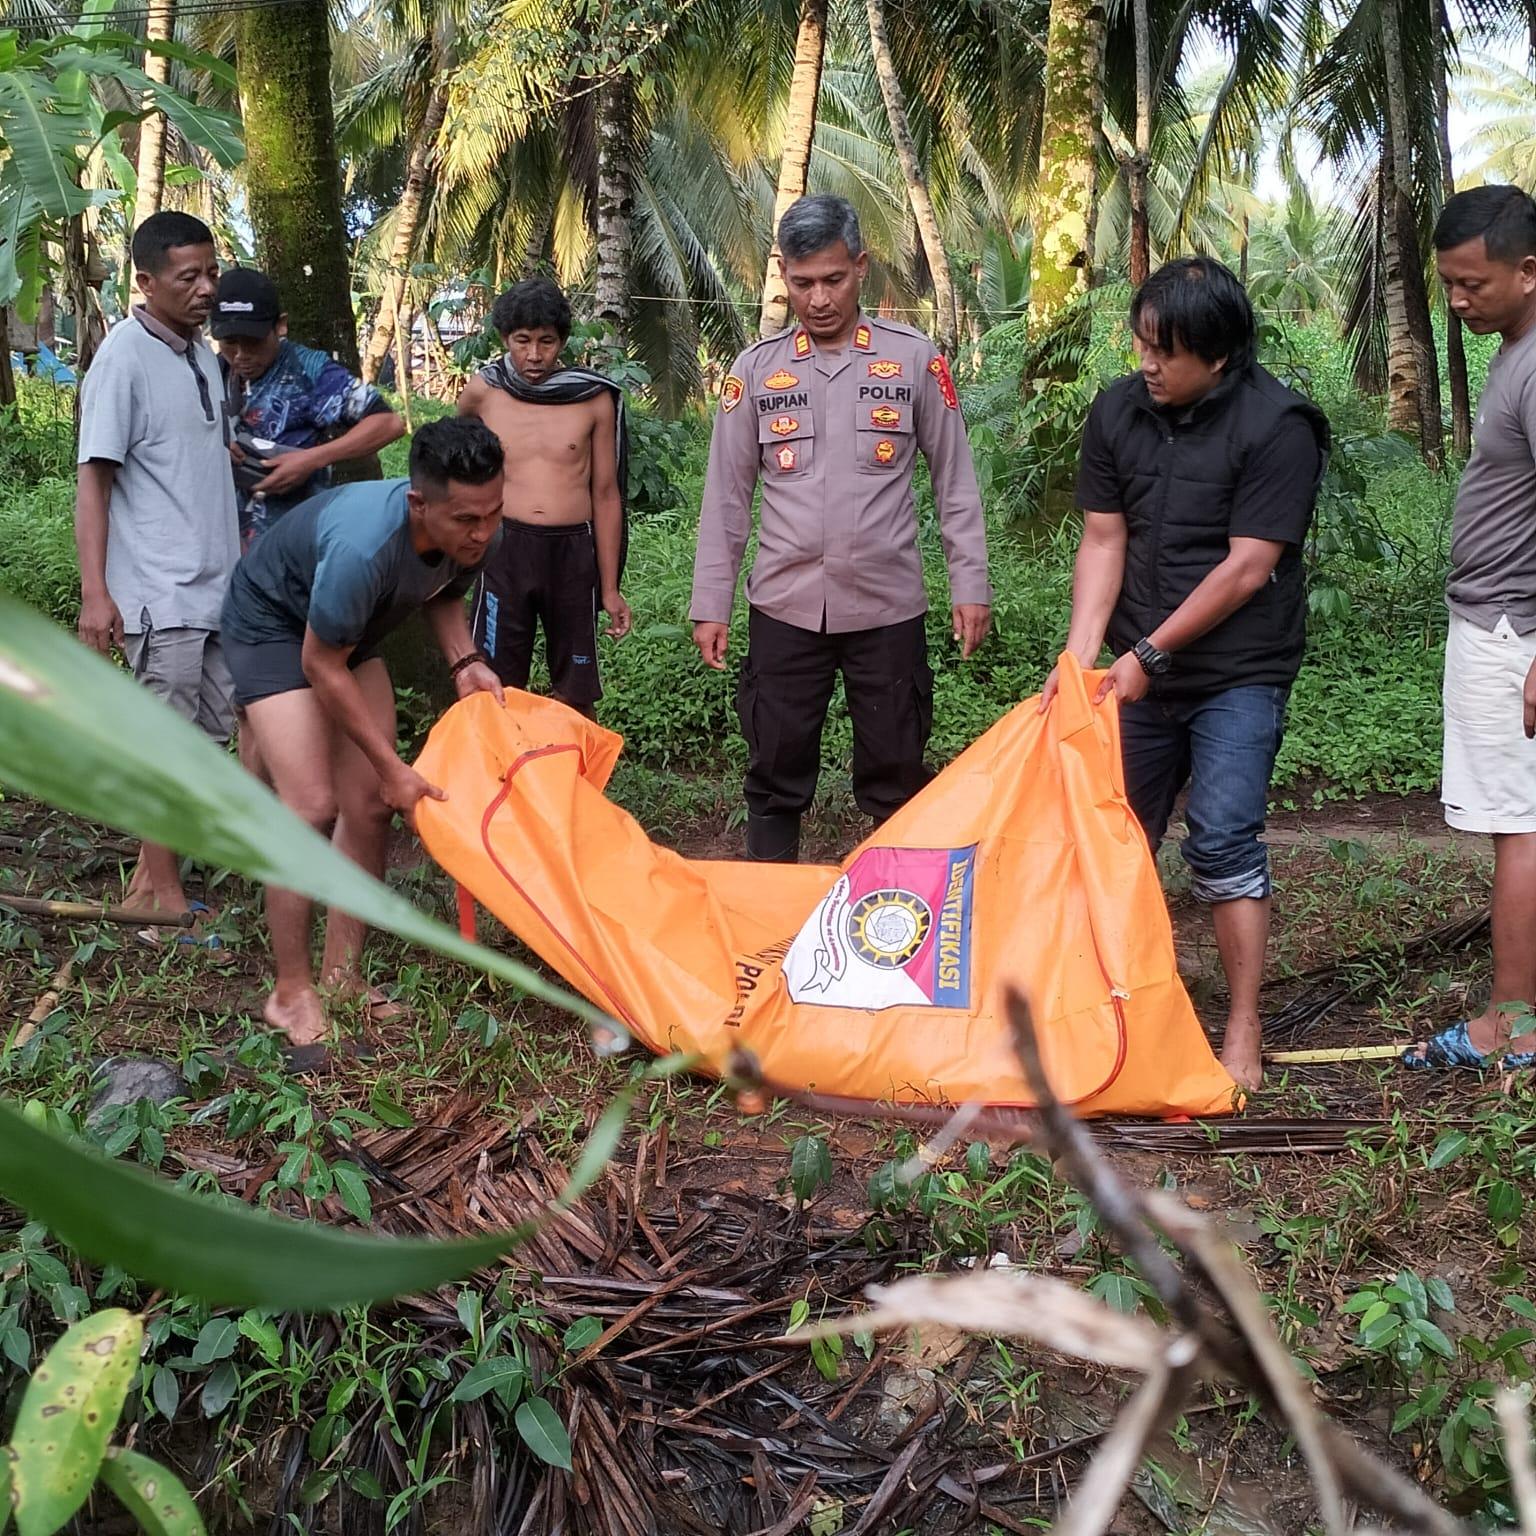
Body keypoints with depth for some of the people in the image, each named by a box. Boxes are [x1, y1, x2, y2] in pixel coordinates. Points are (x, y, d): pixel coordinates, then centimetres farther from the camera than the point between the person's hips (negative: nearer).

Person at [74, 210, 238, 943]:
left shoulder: (200, 351, 11)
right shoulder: (125, 356, -12)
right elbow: (92, 477, -14)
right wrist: (94, 592, -20)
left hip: (216, 584, 8)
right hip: (160, 592, -8)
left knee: (209, 734, 11)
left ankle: (150, 877, 23)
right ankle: (166, 900, 9)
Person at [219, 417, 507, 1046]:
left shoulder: (477, 536, -20)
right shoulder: (363, 547, -41)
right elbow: (321, 667, -27)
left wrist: (464, 662, -13)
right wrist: (392, 768, -22)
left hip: (351, 627, 7)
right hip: (272, 623, -7)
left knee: (371, 805, 0)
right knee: (312, 805, -16)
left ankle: (342, 975, 13)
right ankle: (291, 993, -2)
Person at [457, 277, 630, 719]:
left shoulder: (594, 398, 1)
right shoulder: (484, 391, 2)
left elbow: (605, 494, 5)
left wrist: (610, 589, 4)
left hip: (573, 552, 0)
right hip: (506, 549, 0)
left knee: (575, 696, 6)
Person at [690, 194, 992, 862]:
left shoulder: (915, 358, 0)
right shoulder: (756, 368, 3)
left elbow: (955, 482, 4)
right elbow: (726, 495, 6)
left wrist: (970, 586, 0)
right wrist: (710, 604, 3)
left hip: (888, 605, -1)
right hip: (784, 606, 1)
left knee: (896, 780, 6)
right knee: (775, 777, 7)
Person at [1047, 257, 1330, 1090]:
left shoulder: (1277, 426, -16)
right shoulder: (1117, 411, 0)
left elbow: (1248, 567, -18)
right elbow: (1103, 539, 1)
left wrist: (1150, 654, -16)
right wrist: (1081, 655, -9)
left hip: (1238, 675, -5)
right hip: (1141, 670, 6)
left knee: (1223, 842, -11)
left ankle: (1244, 1035, -1)